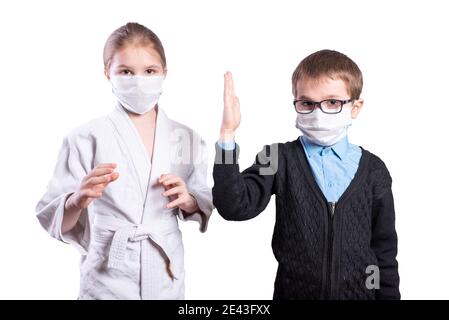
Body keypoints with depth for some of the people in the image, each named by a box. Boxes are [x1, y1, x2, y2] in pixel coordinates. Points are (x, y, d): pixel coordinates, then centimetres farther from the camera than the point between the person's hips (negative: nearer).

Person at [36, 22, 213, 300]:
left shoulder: (187, 139, -1)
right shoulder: (87, 138, -11)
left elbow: (205, 205, 7)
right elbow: (52, 218, -11)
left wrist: (187, 201, -14)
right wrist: (79, 201, -31)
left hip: (167, 278, 3)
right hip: (108, 279, -3)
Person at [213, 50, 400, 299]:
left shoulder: (373, 170, -3)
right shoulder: (280, 159, -8)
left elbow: (384, 248, 2)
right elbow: (235, 207, -23)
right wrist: (228, 133, -29)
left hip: (359, 292, 1)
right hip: (293, 291, -1)